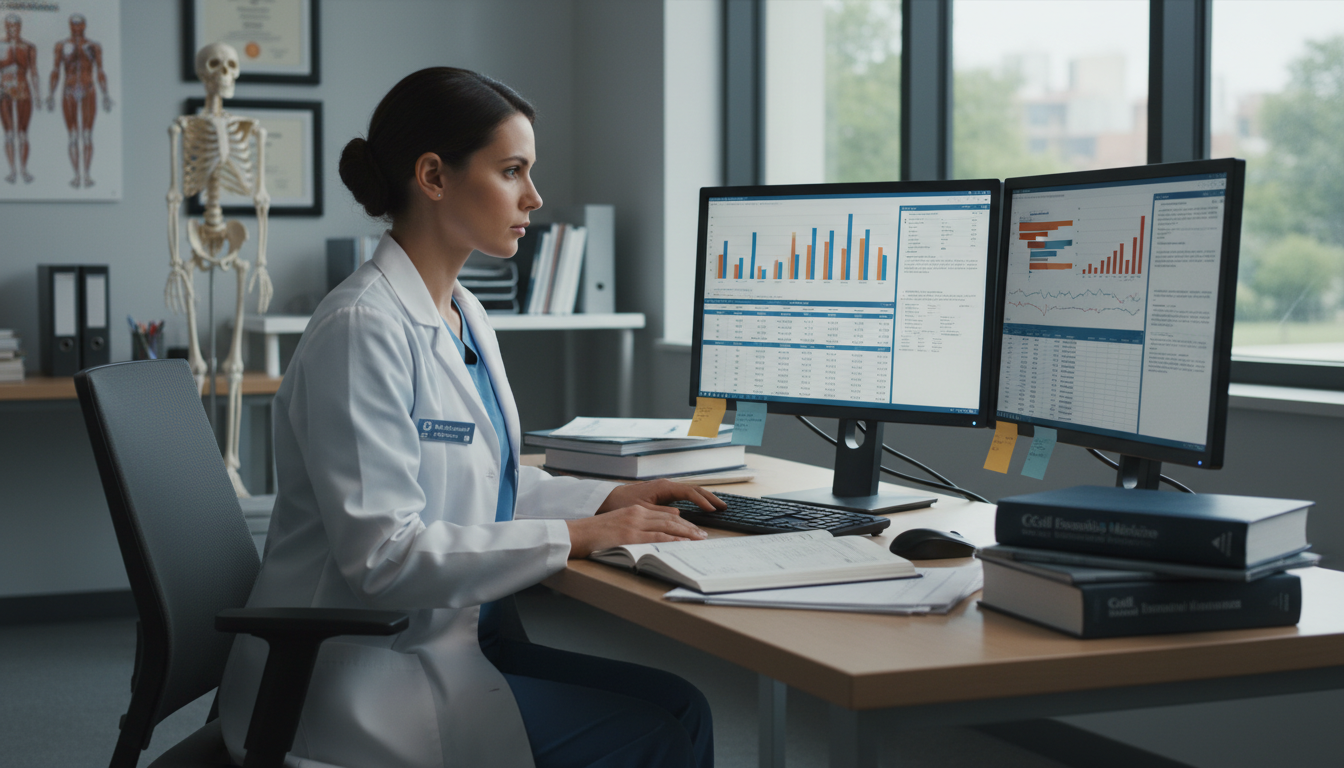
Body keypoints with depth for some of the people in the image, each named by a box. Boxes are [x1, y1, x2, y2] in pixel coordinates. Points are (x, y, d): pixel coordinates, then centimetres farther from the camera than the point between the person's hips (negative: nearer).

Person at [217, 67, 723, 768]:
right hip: (358, 678, -9)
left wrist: (609, 498, 7)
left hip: (446, 638, 9)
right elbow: (382, 553, -24)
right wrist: (577, 536, -20)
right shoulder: (363, 329, -19)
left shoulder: (464, 316, 11)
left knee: (678, 705, -5)